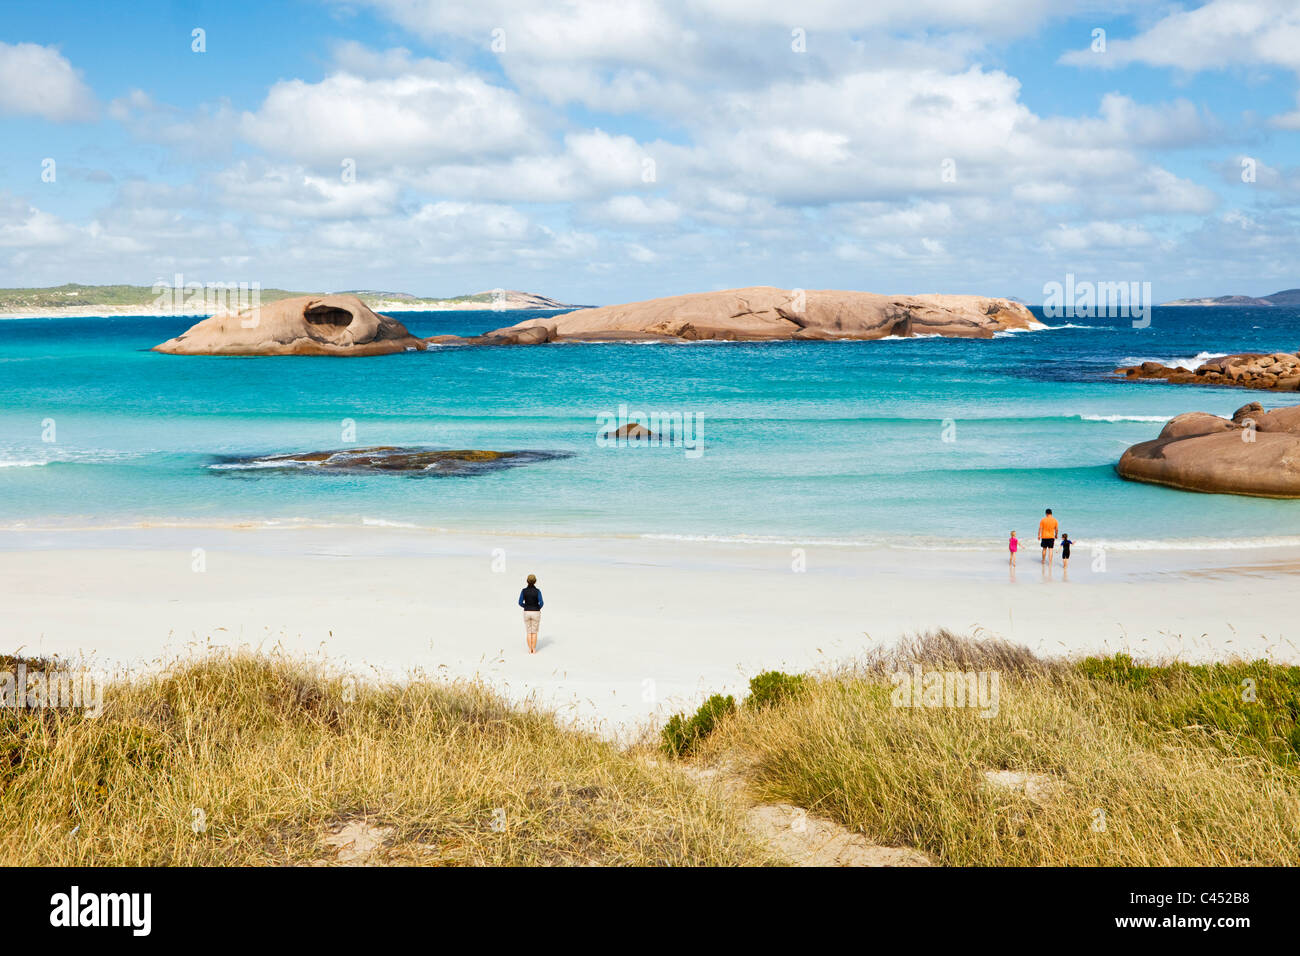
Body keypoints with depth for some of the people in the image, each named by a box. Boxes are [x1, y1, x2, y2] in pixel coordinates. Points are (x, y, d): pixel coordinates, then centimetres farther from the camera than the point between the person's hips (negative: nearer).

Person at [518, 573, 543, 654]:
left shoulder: (524, 591, -8)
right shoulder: (537, 591, -13)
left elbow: (520, 603, -7)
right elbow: (541, 603, -16)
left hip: (527, 613, 1)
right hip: (536, 613, -1)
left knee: (529, 632, 13)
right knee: (534, 632, 10)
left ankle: (530, 650, 12)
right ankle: (534, 650, 10)